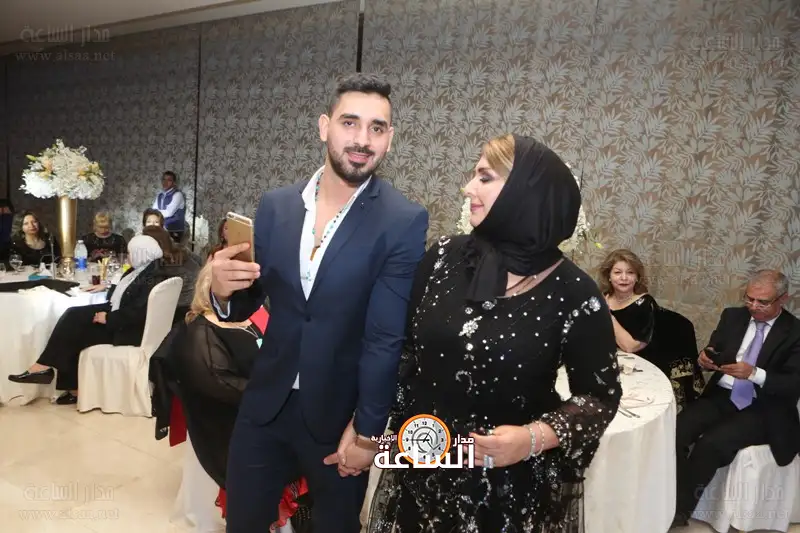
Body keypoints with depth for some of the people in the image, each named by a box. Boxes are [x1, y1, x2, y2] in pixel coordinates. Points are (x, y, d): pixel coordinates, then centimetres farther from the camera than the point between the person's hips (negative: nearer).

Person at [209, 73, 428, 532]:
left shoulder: (404, 222, -16)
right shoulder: (275, 205, -3)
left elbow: (387, 337, -15)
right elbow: (250, 303, 4)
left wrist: (367, 430, -10)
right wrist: (225, 291, -18)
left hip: (339, 414, -3)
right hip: (266, 404, 3)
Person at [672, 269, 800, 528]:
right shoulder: (732, 316, 9)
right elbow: (713, 354, 12)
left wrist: (754, 373, -29)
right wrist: (706, 358, -13)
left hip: (762, 410, -4)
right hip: (721, 396, 4)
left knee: (709, 444, -28)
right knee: (676, 431, -23)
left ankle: (680, 510, -11)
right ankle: (675, 502, -11)